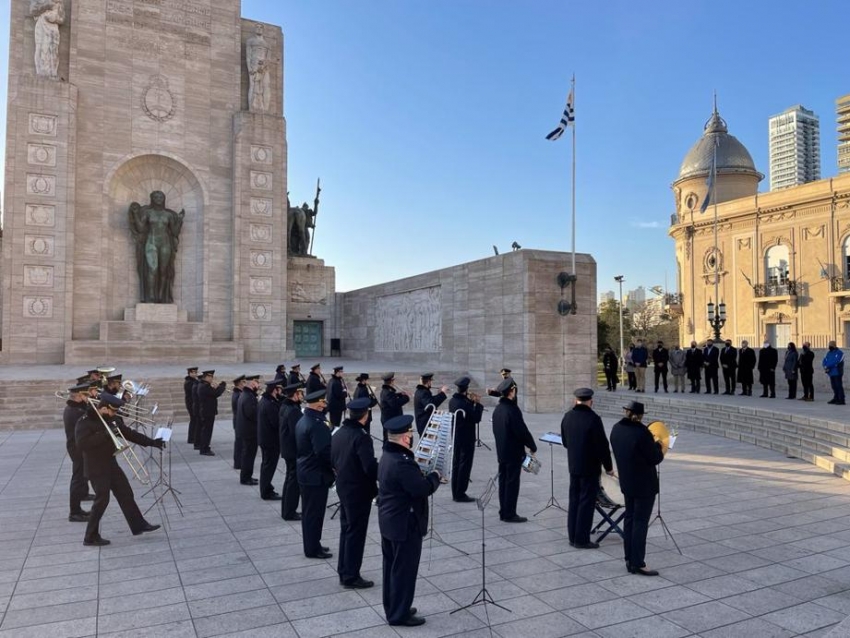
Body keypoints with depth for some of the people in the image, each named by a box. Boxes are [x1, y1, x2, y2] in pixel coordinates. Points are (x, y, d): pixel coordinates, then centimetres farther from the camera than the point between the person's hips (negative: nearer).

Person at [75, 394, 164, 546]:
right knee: (102, 500, -4)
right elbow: (81, 444, -30)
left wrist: (151, 442, 5)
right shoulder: (84, 422, -16)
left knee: (126, 494, 10)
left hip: (111, 464, 8)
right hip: (96, 468, -8)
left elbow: (129, 433, 10)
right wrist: (105, 435, -30)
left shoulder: (111, 420, 5)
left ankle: (139, 525, 20)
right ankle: (90, 537, 11)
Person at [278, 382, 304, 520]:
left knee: (290, 479, 18)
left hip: (287, 449, 10)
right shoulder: (293, 410, -23)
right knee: (294, 481, 0)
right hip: (294, 450, -10)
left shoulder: (284, 407, 8)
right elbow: (297, 432, -26)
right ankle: (290, 513, 8)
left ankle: (286, 510, 27)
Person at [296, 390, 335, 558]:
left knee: (309, 512, 18)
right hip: (317, 475, -10)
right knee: (315, 513, 3)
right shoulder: (317, 424, -24)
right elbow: (324, 451, -27)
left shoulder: (303, 420, 7)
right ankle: (313, 549, 13)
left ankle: (311, 545, 30)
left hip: (305, 472, 10)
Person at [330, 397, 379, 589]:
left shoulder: (338, 433, 3)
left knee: (346, 530, 18)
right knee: (356, 533, 3)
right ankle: (351, 577, 13)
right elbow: (370, 466, -27)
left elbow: (333, 459, 12)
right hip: (359, 491, -8)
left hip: (343, 488, 8)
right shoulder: (361, 437, -24)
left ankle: (343, 572, 28)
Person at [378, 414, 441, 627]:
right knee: (404, 569, 5)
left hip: (389, 522, 10)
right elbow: (424, 489, -27)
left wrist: (422, 473, 3)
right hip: (405, 525, -10)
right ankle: (399, 614, 17)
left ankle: (392, 608, 32)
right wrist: (435, 476, -10)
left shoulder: (387, 456, 5)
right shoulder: (402, 462, -28)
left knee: (392, 566, 19)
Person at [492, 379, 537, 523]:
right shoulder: (512, 409, -20)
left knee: (503, 481, 13)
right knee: (512, 483, -1)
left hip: (501, 452, 9)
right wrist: (532, 446, -7)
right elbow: (522, 431, -20)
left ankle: (503, 512, 20)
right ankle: (510, 514, 4)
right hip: (514, 453, -9)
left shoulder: (497, 409, 7)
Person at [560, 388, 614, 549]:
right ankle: (581, 540, 7)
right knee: (586, 503, 2)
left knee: (574, 501, 14)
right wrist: (608, 467, -5)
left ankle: (573, 537, 21)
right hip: (590, 468, -6)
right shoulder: (593, 418, -18)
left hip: (573, 466, 6)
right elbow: (602, 445, -16)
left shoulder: (567, 417, 2)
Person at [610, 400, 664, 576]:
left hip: (626, 482, 7)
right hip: (644, 484, -7)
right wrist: (657, 445, 3)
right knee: (640, 522, 0)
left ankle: (629, 560, 20)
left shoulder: (616, 429, 0)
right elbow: (656, 458, -16)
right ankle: (638, 563, 5)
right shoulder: (641, 432, -23)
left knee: (629, 519, 14)